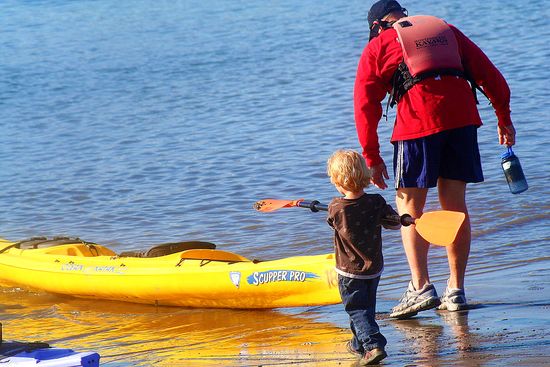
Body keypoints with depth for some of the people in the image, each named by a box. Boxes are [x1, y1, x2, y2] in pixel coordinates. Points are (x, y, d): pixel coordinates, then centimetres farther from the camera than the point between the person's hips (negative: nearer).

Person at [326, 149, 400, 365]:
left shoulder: (335, 208, -18)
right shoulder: (376, 203, -13)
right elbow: (396, 224, -1)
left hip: (349, 272, -4)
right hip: (374, 269, 4)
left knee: (357, 310, 2)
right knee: (367, 307, 21)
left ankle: (373, 345, -17)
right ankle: (359, 344, 36)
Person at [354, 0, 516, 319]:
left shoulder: (379, 45, 15)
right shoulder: (446, 30, 25)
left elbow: (366, 104, 7)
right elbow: (490, 75, 21)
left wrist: (372, 158, 10)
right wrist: (504, 120, 27)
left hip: (417, 123, -4)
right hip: (462, 118, 4)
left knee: (410, 206, 6)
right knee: (455, 204, 11)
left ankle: (421, 287, -5)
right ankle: (456, 291, 11)